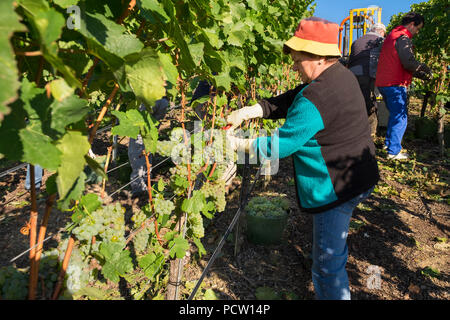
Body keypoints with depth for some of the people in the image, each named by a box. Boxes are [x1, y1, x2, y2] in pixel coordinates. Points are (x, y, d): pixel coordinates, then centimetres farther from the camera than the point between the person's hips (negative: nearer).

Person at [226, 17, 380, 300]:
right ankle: (337, 289, 58)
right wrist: (247, 112, -5)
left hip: (335, 190, -11)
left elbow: (280, 145, -22)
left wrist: (239, 144, -9)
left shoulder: (315, 99, -29)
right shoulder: (342, 75, 4)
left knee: (327, 266, 3)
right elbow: (287, 101, 2)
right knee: (335, 245, 33)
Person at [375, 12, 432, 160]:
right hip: (395, 85, -10)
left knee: (394, 114, 22)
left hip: (382, 83, 10)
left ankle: (388, 143, 28)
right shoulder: (403, 38, -10)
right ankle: (393, 151, -3)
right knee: (400, 118, -4)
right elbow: (409, 63, -21)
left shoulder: (391, 35, 21)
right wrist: (425, 71, -4)